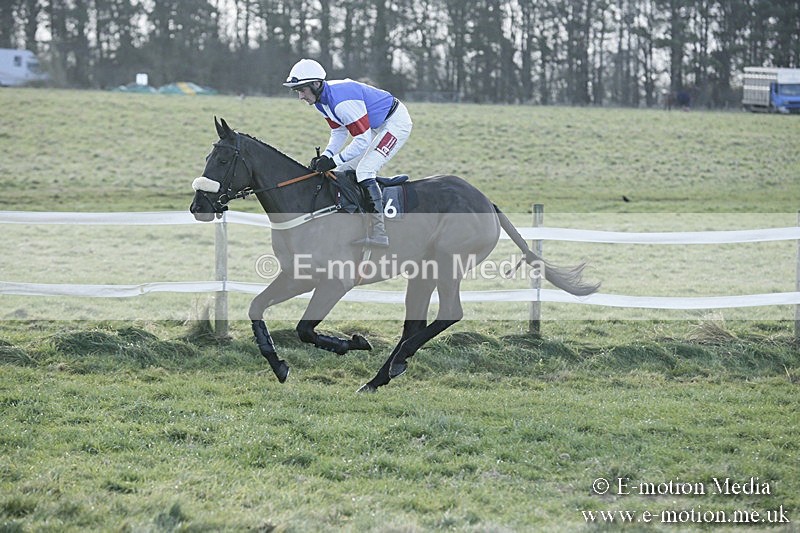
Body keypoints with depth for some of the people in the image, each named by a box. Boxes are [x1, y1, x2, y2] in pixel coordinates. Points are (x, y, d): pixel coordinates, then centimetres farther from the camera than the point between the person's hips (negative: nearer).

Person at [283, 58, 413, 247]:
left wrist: (334, 161, -27)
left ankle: (379, 233, -23)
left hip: (396, 122, -10)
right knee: (344, 171, 9)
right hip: (376, 127, 11)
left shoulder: (342, 101, -33)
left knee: (364, 170, -22)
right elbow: (339, 132, 7)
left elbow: (362, 141, -30)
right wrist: (325, 157, -9)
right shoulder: (321, 99, -2)